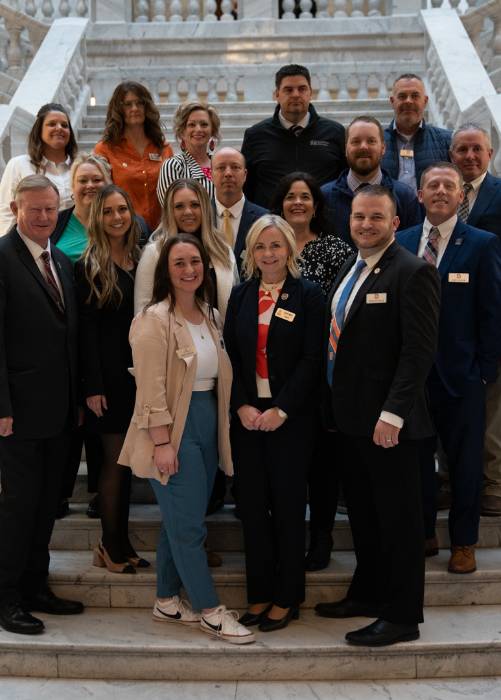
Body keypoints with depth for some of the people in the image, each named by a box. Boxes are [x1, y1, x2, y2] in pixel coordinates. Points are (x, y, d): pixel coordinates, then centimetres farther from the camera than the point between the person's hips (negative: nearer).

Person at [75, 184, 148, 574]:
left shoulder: (142, 260, 9)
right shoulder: (89, 267, -5)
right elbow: (87, 329, -9)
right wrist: (93, 387, -15)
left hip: (140, 375, 5)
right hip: (110, 376, -5)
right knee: (115, 461, 1)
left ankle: (122, 542, 22)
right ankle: (110, 546, 15)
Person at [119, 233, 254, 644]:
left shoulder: (211, 316, 11)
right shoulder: (154, 320, -12)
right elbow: (152, 387, -16)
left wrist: (223, 424, 10)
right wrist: (162, 442, -19)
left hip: (208, 422, 8)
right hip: (174, 428, -7)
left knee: (179, 520, 14)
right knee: (189, 524, -2)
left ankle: (168, 601, 27)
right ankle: (209, 610, 9)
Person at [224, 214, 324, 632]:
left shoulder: (308, 295, -2)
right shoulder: (240, 296, 9)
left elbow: (311, 359, -8)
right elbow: (231, 356, 6)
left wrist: (280, 410, -14)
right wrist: (242, 406, -7)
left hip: (290, 417, -3)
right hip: (247, 415, 4)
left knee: (288, 504, 3)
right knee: (252, 504, 7)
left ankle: (287, 598, 16)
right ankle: (260, 594, 20)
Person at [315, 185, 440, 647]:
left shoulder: (413, 273, -12)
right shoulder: (349, 270, 14)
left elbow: (419, 350, -18)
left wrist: (392, 415, -23)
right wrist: (334, 402, 10)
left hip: (385, 419, -8)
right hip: (348, 416, 8)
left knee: (398, 518, 4)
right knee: (362, 512, 19)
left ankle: (402, 616, 16)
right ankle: (368, 594, 35)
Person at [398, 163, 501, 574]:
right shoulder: (401, 243, 7)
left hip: (461, 372, -3)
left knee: (465, 462, 8)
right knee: (415, 457, 12)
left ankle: (464, 543, 23)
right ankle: (423, 535, 28)